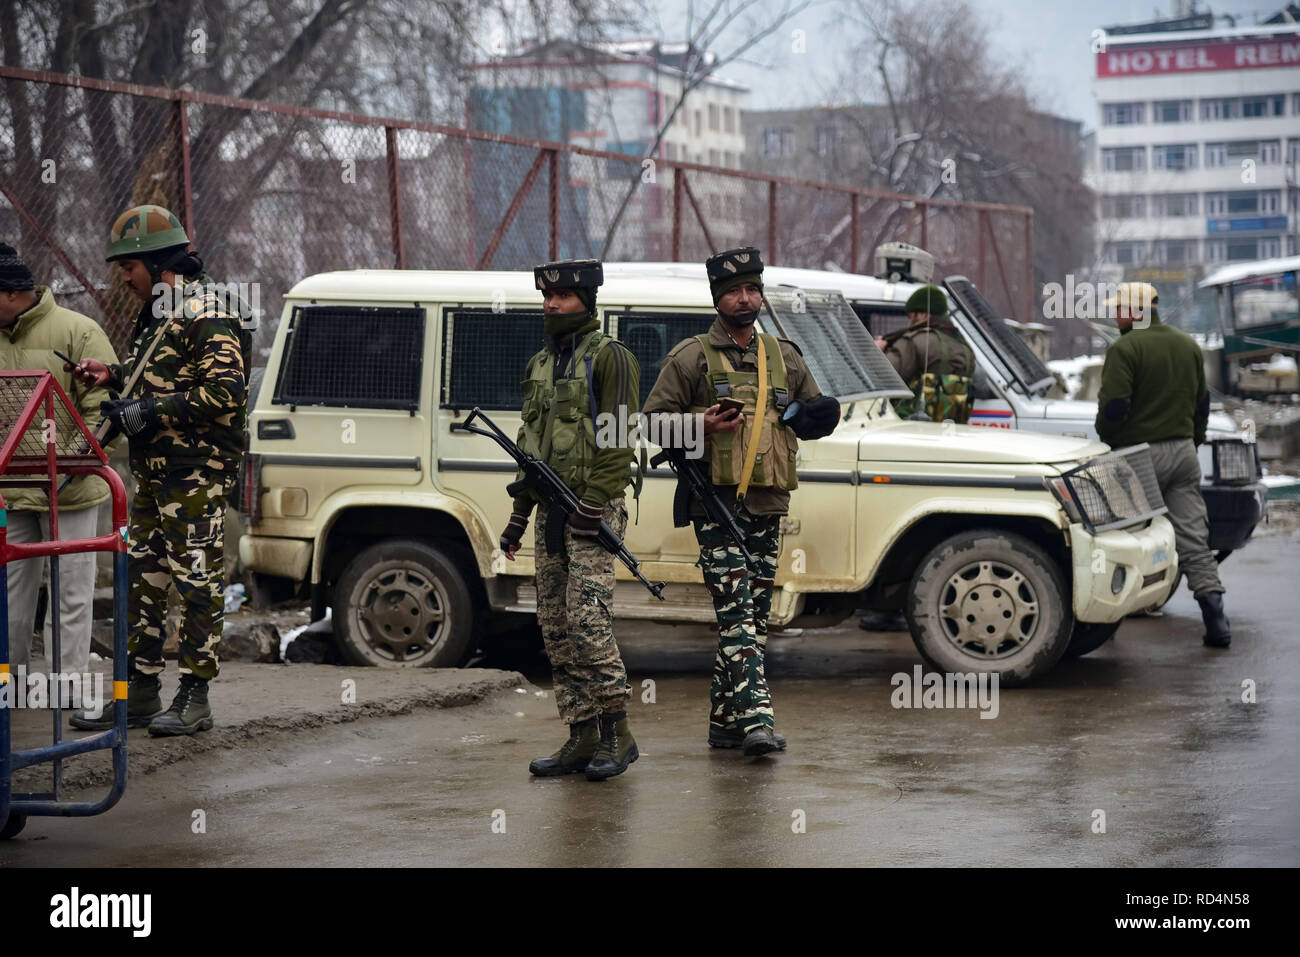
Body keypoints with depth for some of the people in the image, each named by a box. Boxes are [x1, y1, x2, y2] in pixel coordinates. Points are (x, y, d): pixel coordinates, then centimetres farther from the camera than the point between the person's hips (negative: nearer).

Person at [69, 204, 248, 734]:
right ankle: (140, 693, 18)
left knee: (197, 580, -4)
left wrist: (149, 413, -20)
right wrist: (112, 374, 13)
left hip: (197, 472, -10)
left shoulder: (206, 315, -13)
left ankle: (194, 698, 0)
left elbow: (223, 392, -21)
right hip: (155, 471, 10)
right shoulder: (157, 312, 18)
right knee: (142, 576, 11)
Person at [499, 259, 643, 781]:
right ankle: (582, 737, 11)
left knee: (588, 622, -14)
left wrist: (593, 503, -19)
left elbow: (620, 439, -12)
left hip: (592, 511, -8)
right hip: (550, 511, 8)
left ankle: (617, 733, -6)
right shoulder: (538, 365, 19)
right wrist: (518, 516, 21)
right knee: (555, 628, 6)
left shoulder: (609, 357, -5)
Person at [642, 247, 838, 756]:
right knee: (737, 614, -15)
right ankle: (755, 719, -21)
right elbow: (653, 419, 0)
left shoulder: (783, 357, 16)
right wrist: (702, 426, -17)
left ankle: (724, 721, 17)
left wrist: (815, 418, 0)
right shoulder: (692, 357, 0)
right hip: (717, 505, -6)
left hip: (767, 505, 6)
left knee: (756, 616, 8)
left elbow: (816, 414, 25)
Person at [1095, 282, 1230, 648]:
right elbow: (1202, 402, 20)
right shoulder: (1188, 345, 12)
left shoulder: (1124, 349, -12)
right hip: (1184, 451, 6)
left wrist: (1106, 438, 1)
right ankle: (1215, 620, -6)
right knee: (1193, 537, 3)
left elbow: (1113, 407, -17)